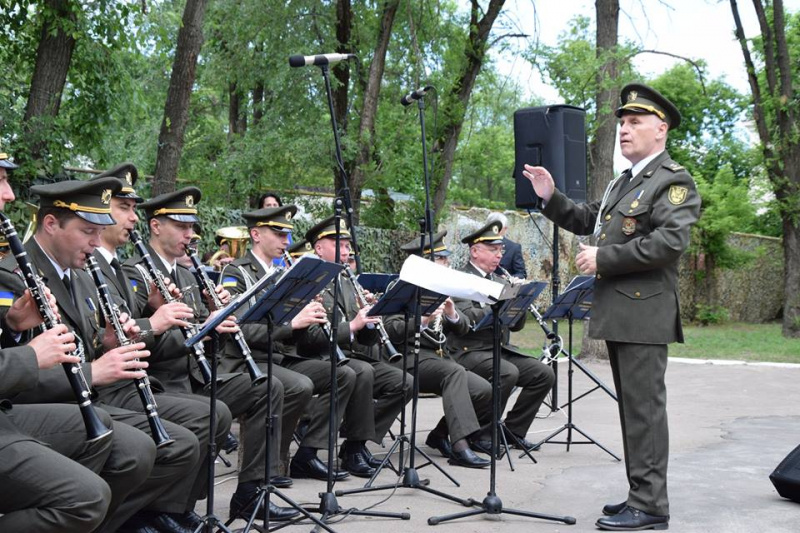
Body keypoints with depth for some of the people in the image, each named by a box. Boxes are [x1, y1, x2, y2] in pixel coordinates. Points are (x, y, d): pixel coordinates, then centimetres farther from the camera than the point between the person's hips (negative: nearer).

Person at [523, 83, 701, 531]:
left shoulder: (674, 182, -8)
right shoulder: (623, 183, 22)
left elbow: (669, 241, -21)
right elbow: (589, 221, 26)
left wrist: (604, 258, -18)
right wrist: (551, 198, 10)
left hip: (645, 313, -9)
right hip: (619, 312, 9)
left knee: (644, 407, -7)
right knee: (633, 406, 13)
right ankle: (642, 495, 21)